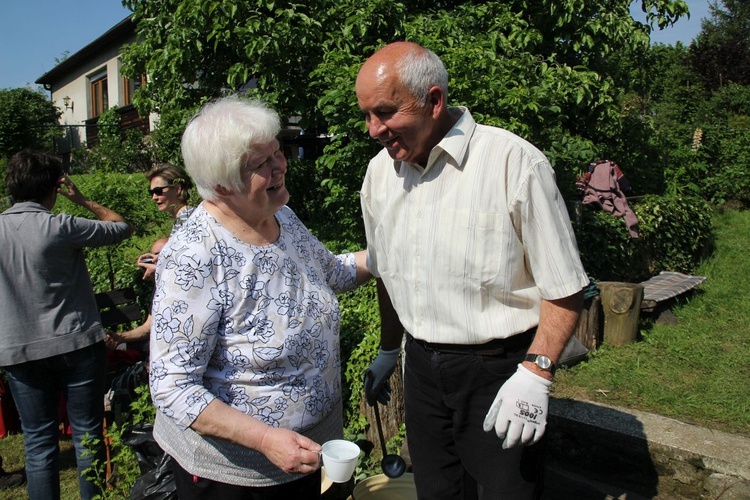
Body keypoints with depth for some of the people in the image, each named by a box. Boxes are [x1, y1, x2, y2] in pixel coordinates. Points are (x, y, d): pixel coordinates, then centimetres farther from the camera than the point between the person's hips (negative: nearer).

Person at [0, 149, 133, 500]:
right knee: (87, 435, 9)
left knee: (38, 442, 13)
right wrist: (82, 200, 7)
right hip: (76, 343, -3)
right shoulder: (61, 227, -14)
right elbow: (122, 227, -3)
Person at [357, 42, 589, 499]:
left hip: (498, 370, -5)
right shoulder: (381, 170, 2)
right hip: (420, 366, 5)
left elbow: (564, 290, -12)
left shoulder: (516, 163, -17)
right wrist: (389, 350, 21)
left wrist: (534, 374, -21)